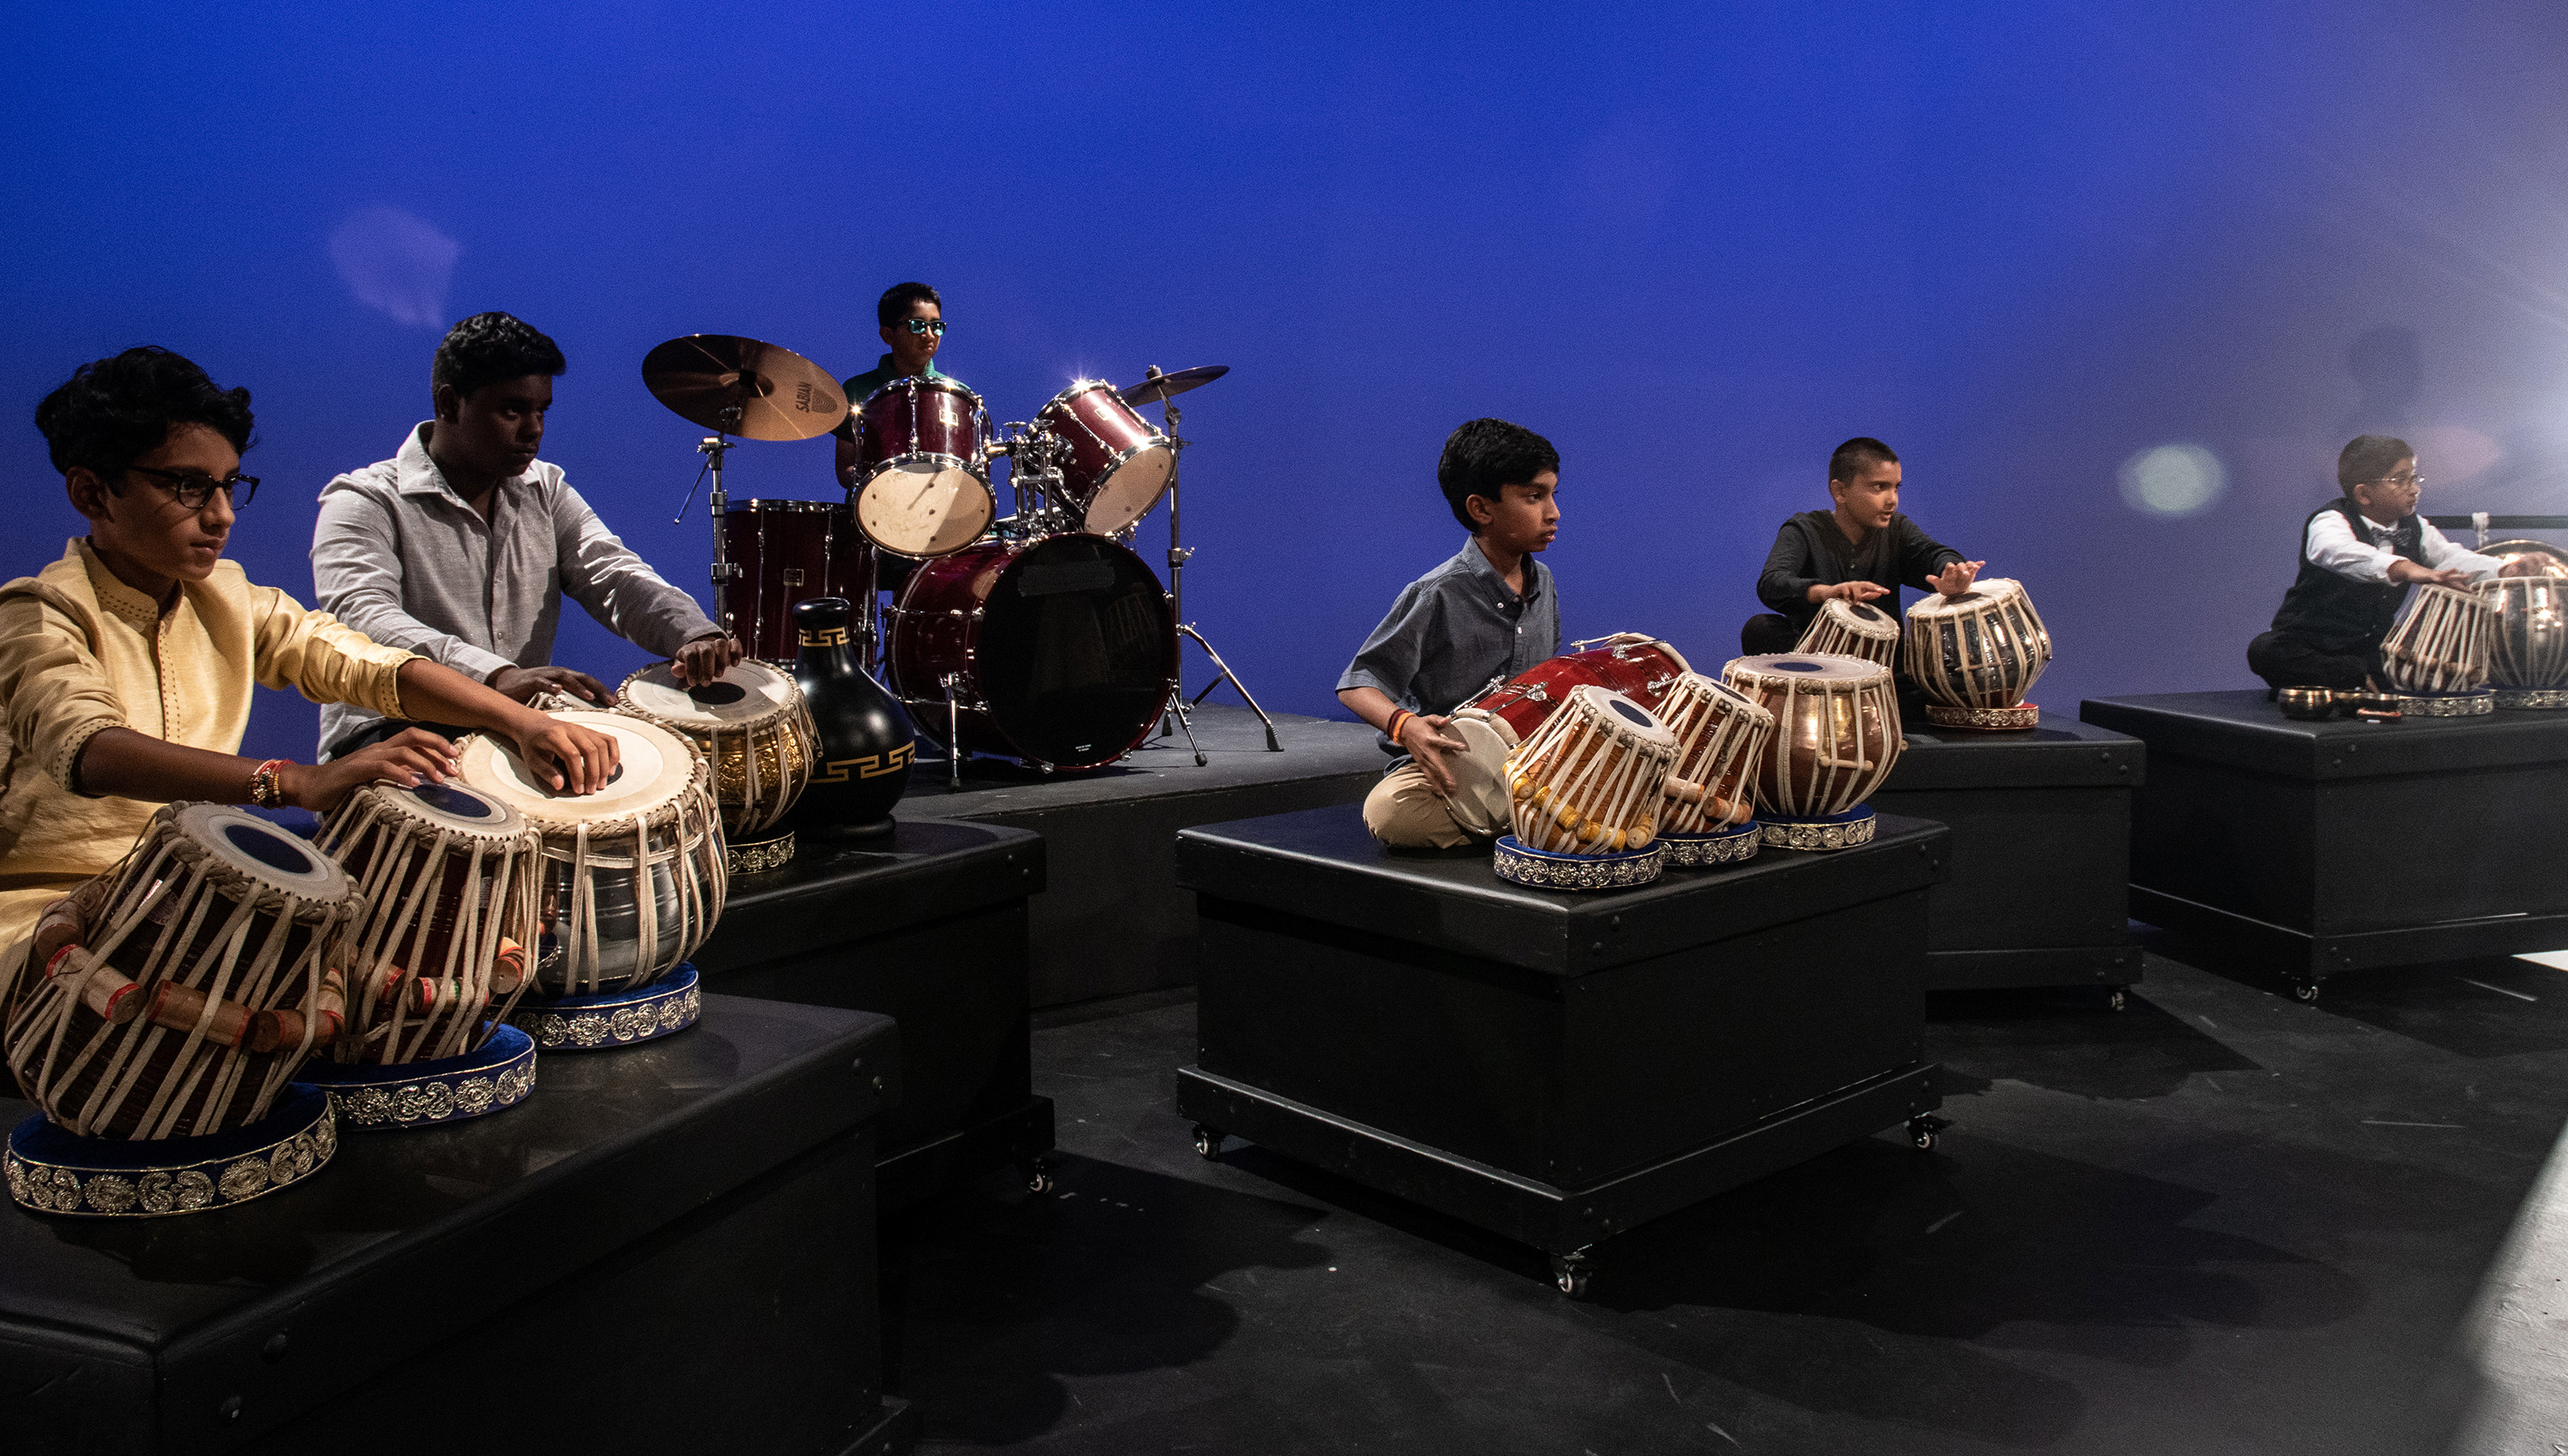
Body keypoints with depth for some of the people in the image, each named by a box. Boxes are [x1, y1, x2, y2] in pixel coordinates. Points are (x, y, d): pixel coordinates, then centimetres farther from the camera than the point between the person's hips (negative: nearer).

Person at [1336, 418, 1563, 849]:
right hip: (1445, 766, -5)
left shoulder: (1542, 581, 7)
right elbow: (1357, 684, -16)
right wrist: (1403, 724, -36)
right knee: (1390, 812, -37)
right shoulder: (1437, 595, -15)